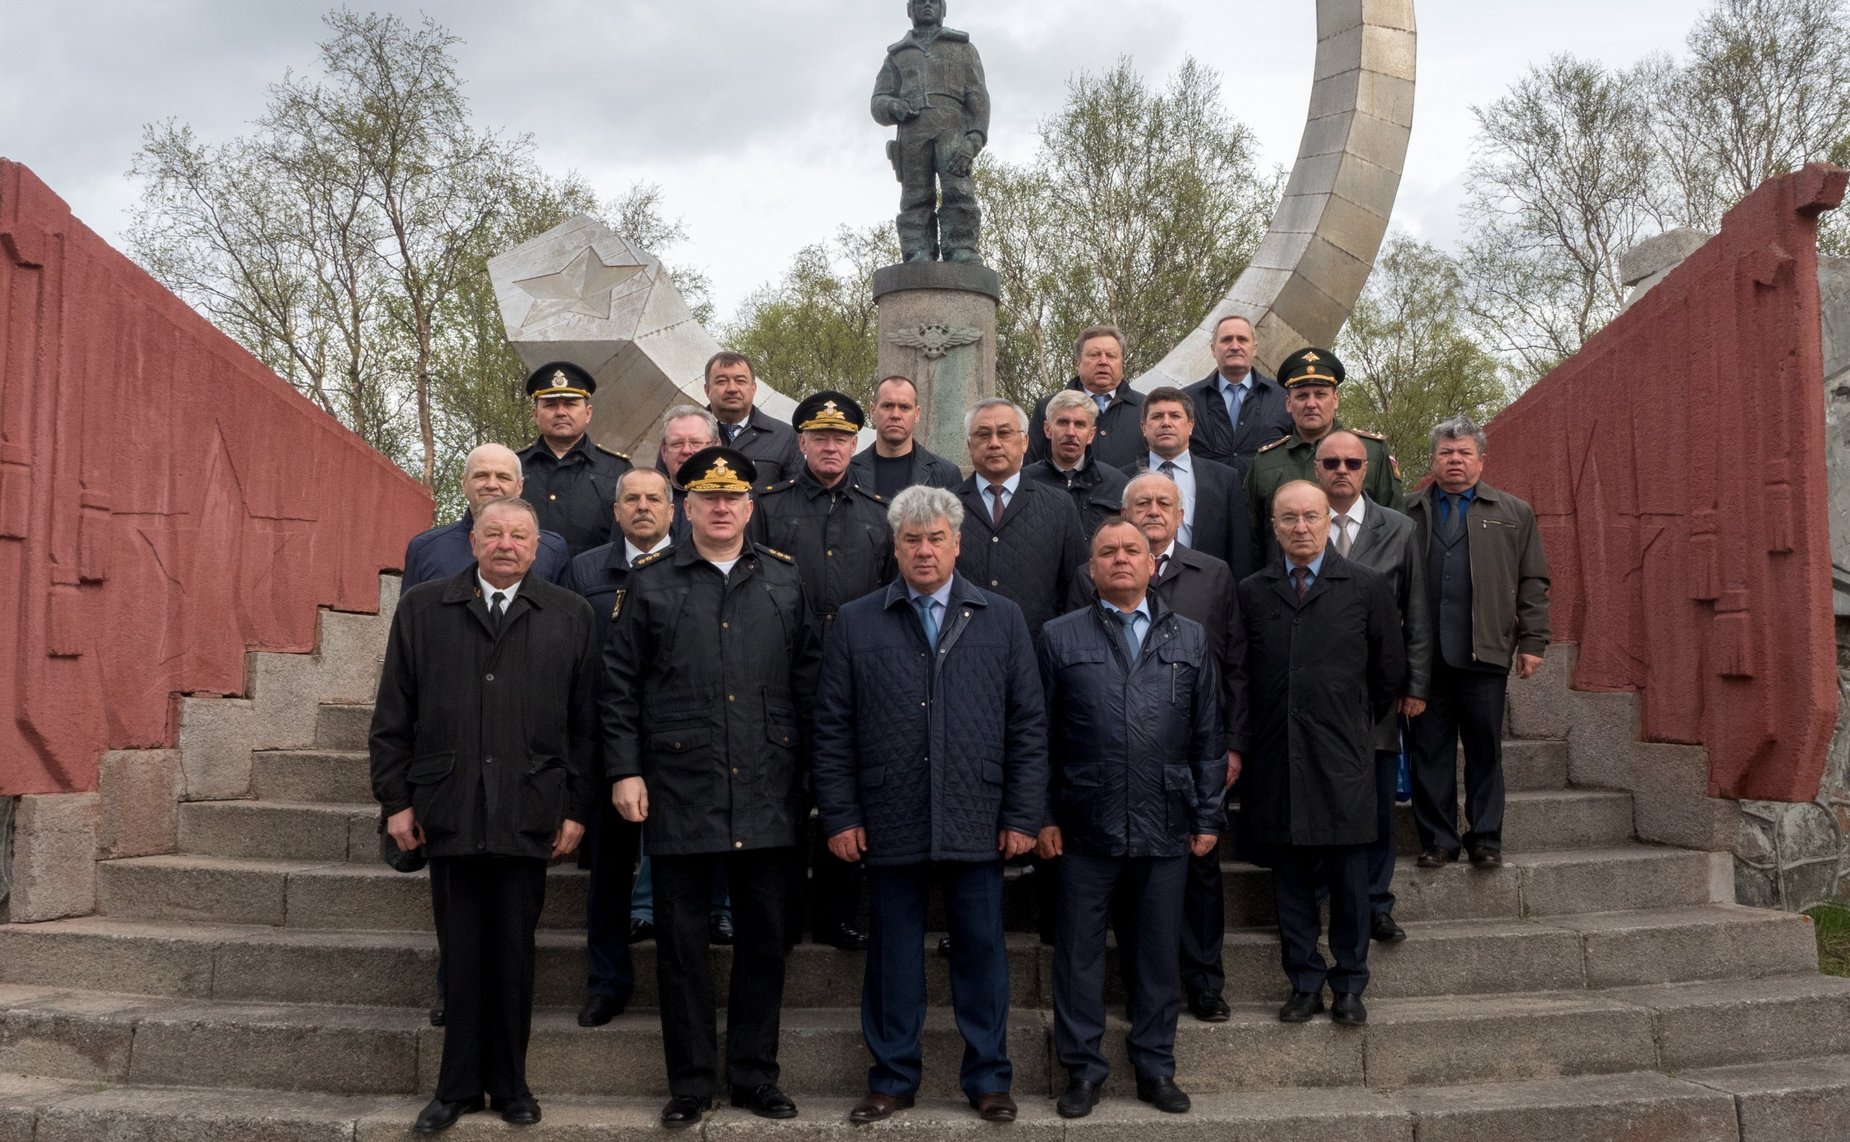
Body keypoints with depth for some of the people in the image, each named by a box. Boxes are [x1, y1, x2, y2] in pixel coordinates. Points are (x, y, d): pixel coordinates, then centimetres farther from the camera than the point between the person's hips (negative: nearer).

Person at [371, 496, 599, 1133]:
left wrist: (577, 808, 0)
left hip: (528, 813, 0)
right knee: (461, 956, 7)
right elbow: (393, 716, 7)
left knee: (514, 955, 8)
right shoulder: (421, 609, 7)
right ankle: (459, 1086, 21)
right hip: (448, 812, 0)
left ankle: (508, 1083, 23)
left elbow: (585, 723, 4)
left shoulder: (570, 616, 6)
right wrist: (395, 800, 2)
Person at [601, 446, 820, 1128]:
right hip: (678, 793, -1)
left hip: (767, 796, 2)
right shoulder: (650, 581, 3)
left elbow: (808, 677, 9)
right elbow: (619, 683, 2)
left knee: (764, 939, 9)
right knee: (682, 942, 7)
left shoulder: (784, 579, 8)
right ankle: (690, 1083, 20)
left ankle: (755, 1075, 24)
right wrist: (625, 771, -4)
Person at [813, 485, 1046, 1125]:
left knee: (982, 952, 8)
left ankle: (988, 1079, 23)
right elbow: (833, 730, 3)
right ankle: (892, 1079, 24)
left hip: (977, 825, 0)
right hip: (890, 825, 0)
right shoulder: (857, 623, 4)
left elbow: (1028, 725, 4)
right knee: (893, 956, 9)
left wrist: (1023, 815, -1)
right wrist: (840, 816, -2)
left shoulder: (1002, 620, 5)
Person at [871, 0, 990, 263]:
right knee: (916, 200, -11)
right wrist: (894, 107, -10)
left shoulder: (962, 48, 22)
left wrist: (976, 138, -11)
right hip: (913, 132, 2)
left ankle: (962, 263, -30)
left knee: (958, 192, -21)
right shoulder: (897, 56, 28)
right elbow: (879, 105, 16)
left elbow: (978, 95, 8)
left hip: (953, 127, -2)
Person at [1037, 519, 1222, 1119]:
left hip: (1165, 824, 2)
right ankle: (1082, 1069, 19)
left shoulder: (1190, 638, 10)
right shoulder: (1060, 637, 4)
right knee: (1080, 949, 5)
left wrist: (1207, 816, 4)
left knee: (1159, 950, 10)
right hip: (1086, 824, -1)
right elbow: (1041, 736, 2)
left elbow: (1208, 736, 9)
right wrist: (1041, 816, -2)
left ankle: (1156, 1067, 24)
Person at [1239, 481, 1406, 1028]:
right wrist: (1248, 740, 10)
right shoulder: (1250, 592, 6)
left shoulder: (1369, 587, 1)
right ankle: (1305, 983, 20)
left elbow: (1390, 670, 9)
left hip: (1341, 759, -1)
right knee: (1290, 881, 8)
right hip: (1275, 760, 2)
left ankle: (1349, 986, 19)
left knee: (1349, 882, 5)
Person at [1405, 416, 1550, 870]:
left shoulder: (1514, 514, 12)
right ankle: (1437, 839, 13)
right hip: (1425, 656, 1)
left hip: (1485, 652, 0)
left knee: (1485, 750, 5)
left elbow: (1533, 583, 8)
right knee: (1430, 751, 4)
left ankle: (1486, 838, 16)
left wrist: (1532, 642, 0)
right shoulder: (1410, 514, 11)